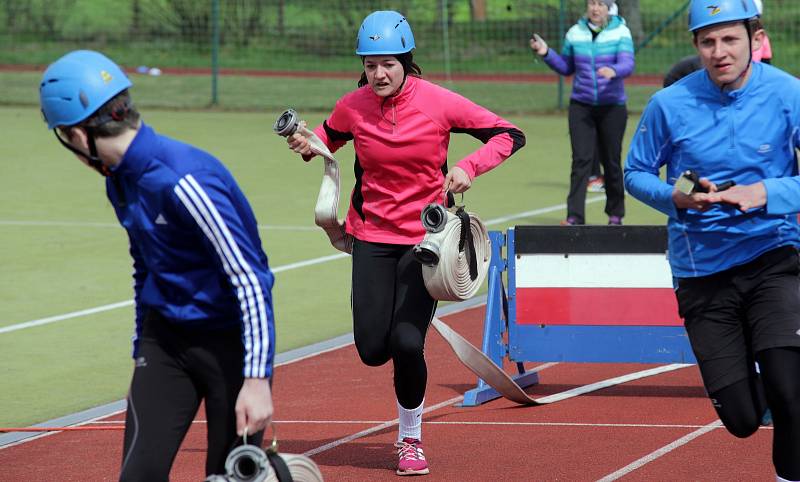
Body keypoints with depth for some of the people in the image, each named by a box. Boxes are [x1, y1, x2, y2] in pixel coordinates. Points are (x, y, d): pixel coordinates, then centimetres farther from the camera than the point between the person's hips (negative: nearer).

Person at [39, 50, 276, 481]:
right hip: (164, 336, 7)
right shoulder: (120, 179, 4)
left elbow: (248, 279, -25)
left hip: (230, 338, -7)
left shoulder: (181, 180, -25)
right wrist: (142, 351, 25)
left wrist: (257, 379, -27)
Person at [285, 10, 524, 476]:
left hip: (425, 239, -2)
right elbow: (329, 139, 14)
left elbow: (509, 135, -7)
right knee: (373, 349, -4)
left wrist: (467, 168, -23)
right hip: (372, 238, 2)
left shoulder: (437, 102, -12)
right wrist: (308, 145, -10)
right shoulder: (353, 106, -6)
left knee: (407, 344, -12)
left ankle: (411, 441, 12)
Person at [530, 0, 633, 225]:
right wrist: (546, 54, 0)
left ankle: (615, 214, 22)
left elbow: (627, 65, -17)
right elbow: (566, 67, 15)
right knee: (581, 160, -9)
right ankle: (574, 217, -13)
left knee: (611, 161, 6)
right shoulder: (575, 33, 5)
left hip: (612, 107, -1)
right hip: (581, 105, 1)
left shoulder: (621, 32, -4)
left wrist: (613, 71, -38)